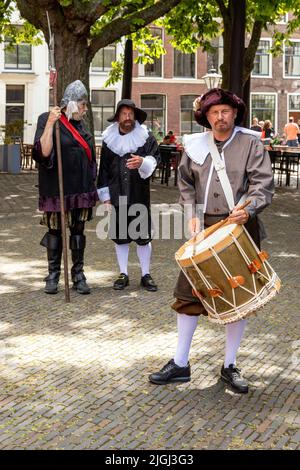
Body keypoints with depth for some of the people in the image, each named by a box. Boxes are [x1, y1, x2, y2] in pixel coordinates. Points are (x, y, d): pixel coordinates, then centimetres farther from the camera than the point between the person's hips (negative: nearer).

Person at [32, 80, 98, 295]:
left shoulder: (79, 124, 13)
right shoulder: (47, 120, -7)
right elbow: (43, 152, -21)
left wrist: (92, 186, 19)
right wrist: (50, 124, -29)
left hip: (81, 188, 6)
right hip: (57, 188, -5)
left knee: (78, 230, 8)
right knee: (55, 230, 3)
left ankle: (78, 274, 14)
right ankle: (53, 275, 14)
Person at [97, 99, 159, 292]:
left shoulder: (146, 136, 0)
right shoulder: (109, 139, 7)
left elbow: (154, 158, -4)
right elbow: (103, 169, 10)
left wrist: (142, 162, -26)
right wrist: (105, 195, 7)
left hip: (140, 195, -2)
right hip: (117, 195, 2)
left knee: (143, 236, 3)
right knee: (120, 236, 8)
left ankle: (146, 275, 14)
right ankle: (123, 274, 20)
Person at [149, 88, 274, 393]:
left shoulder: (250, 143, -4)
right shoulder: (195, 145, 5)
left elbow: (263, 184, -9)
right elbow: (185, 183, 15)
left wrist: (248, 209, -27)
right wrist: (192, 214, 2)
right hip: (204, 228, 2)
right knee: (188, 292, 2)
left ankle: (230, 366, 21)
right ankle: (180, 364, 14)